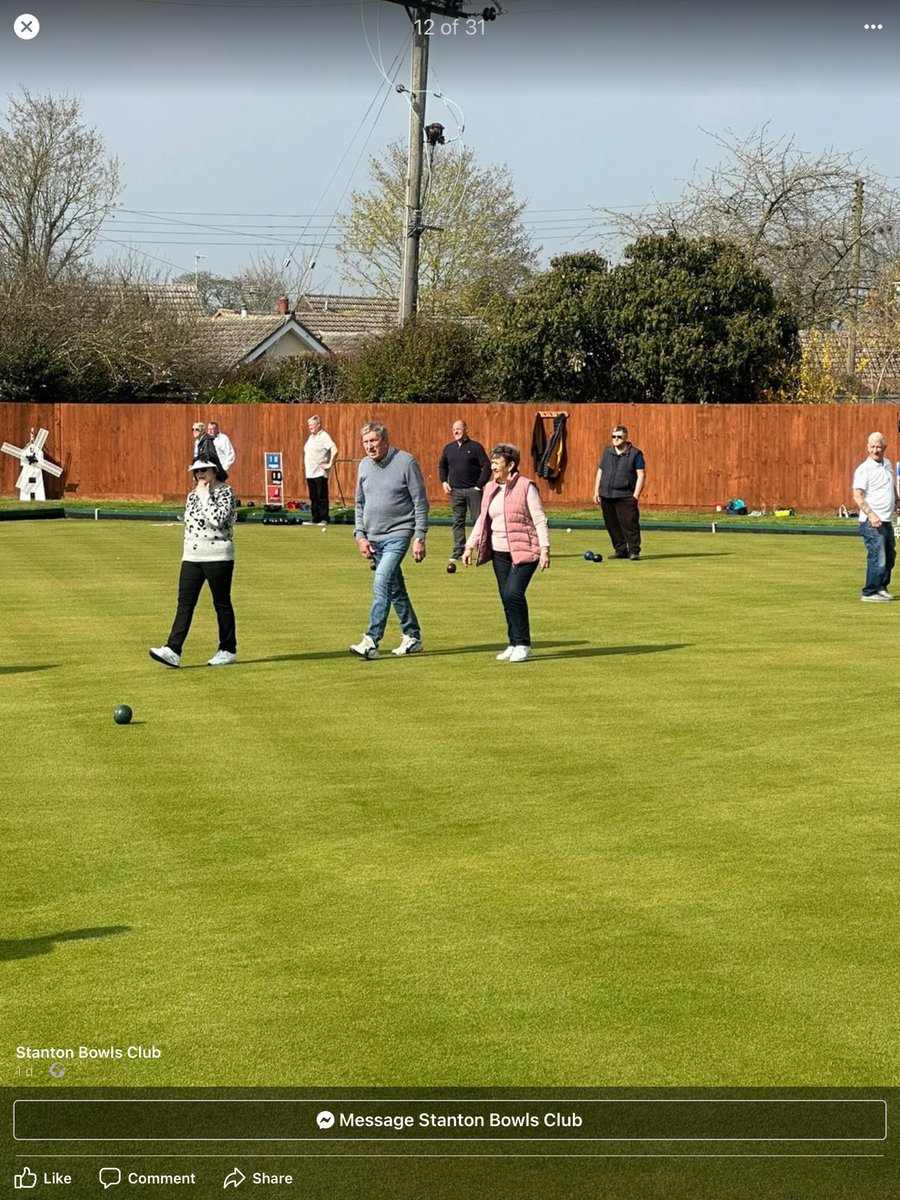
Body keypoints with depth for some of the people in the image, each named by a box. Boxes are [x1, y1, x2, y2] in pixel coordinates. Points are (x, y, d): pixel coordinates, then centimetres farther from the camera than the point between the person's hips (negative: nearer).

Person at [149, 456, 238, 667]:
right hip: (191, 557, 6)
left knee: (221, 603, 3)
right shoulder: (193, 495, 14)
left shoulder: (225, 493, -7)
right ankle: (173, 651, -11)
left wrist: (205, 495, -16)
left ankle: (228, 650, 14)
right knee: (184, 603, -3)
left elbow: (218, 520, -22)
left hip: (218, 557, -6)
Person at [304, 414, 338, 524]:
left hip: (320, 473, -8)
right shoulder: (311, 437, 17)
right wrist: (304, 465, 20)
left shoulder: (324, 437, -9)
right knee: (313, 497, 10)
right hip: (310, 473, 8)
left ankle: (324, 519, -1)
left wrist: (330, 464, -17)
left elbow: (334, 450, -20)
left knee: (322, 497, -5)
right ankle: (315, 519, 15)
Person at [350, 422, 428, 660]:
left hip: (398, 534, -7)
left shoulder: (405, 462, -9)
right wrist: (360, 535, 6)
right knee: (395, 589, 12)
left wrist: (420, 538, -10)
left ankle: (371, 640, -23)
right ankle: (412, 637, 23)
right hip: (373, 537, 7)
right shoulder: (364, 466, 9)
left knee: (381, 582, -20)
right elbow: (360, 504, 18)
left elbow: (421, 503, -7)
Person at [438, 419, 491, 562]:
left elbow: (487, 467, -4)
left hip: (473, 490, -4)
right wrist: (444, 482, 8)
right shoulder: (448, 448, 11)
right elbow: (442, 466, 23)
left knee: (478, 520, -3)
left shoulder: (475, 447, -2)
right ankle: (458, 551, 8)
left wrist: (480, 485, -10)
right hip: (455, 491, 4)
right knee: (458, 522, 5)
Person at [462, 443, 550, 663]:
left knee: (513, 593, -18)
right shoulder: (490, 489, 12)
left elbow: (539, 520, -8)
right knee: (506, 597, 6)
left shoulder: (526, 487, -7)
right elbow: (482, 520, 19)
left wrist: (544, 549, -14)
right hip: (499, 552, 7)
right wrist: (469, 546, 12)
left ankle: (523, 645, -8)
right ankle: (514, 645, 16)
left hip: (523, 551, -7)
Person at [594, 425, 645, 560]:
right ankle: (620, 550, 16)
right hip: (606, 496, 5)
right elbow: (600, 472, 20)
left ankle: (634, 551, -5)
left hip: (625, 497, -5)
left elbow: (641, 475, -3)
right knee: (612, 525, 7)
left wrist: (636, 496, -11)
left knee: (629, 523, -11)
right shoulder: (607, 452, 15)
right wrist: (596, 492, 12)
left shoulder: (635, 454, 0)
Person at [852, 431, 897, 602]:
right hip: (871, 523, -8)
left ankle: (881, 588, 31)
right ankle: (869, 593, -7)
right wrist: (871, 515, -30)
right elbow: (857, 496, -20)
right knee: (877, 557, -14)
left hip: (886, 521, 8)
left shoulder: (887, 464, 12)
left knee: (889, 556, 17)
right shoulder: (864, 469, -12)